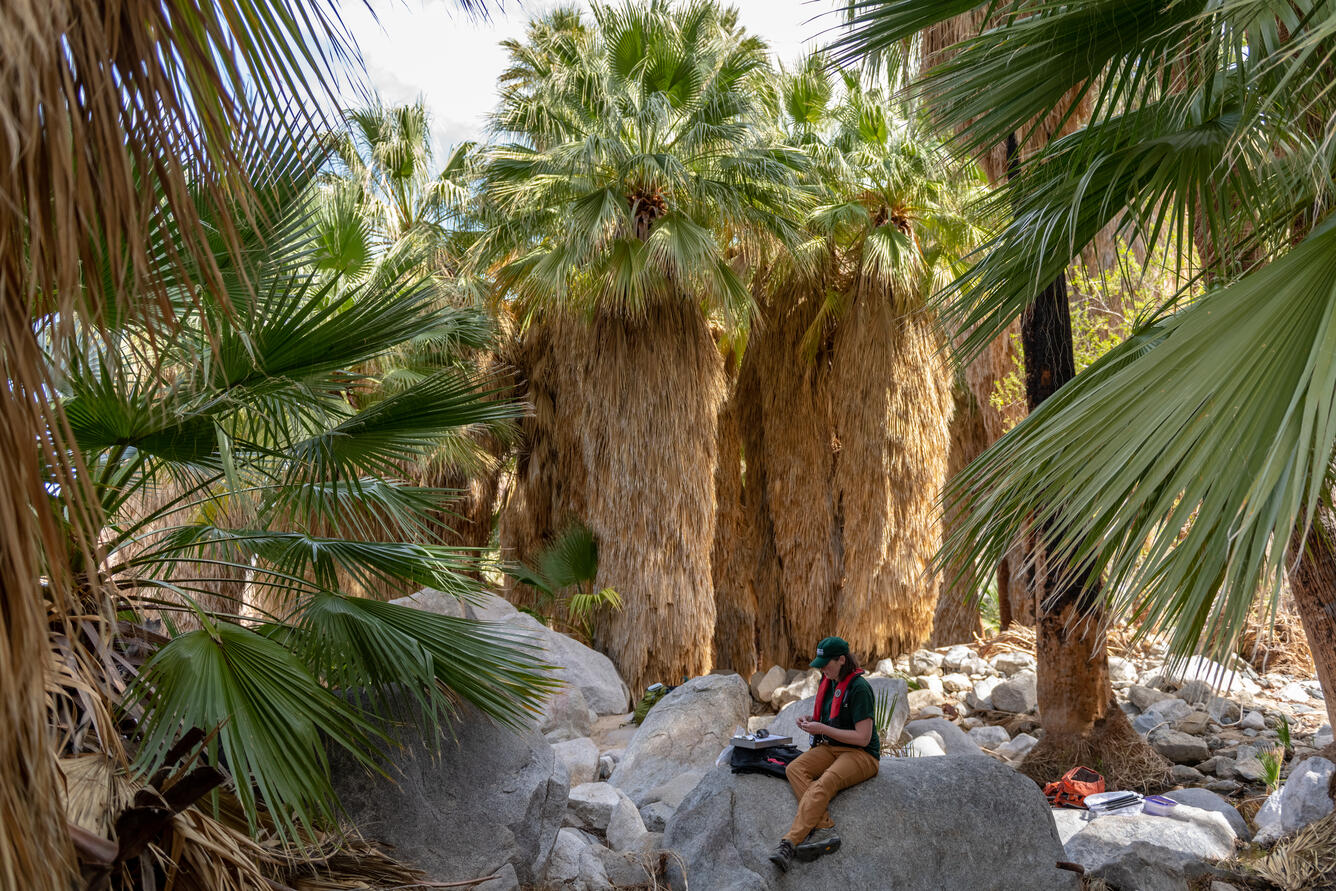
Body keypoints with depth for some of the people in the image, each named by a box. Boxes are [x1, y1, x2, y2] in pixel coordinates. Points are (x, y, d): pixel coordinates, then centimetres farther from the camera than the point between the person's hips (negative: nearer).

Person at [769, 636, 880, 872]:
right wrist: (810, 722, 2)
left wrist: (822, 729, -18)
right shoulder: (828, 681, 9)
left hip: (861, 754, -8)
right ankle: (825, 830, -32)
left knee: (824, 784, -33)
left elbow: (863, 737, -19)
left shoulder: (859, 688, -16)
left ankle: (788, 844, -40)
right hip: (831, 748, 8)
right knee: (794, 769, -20)